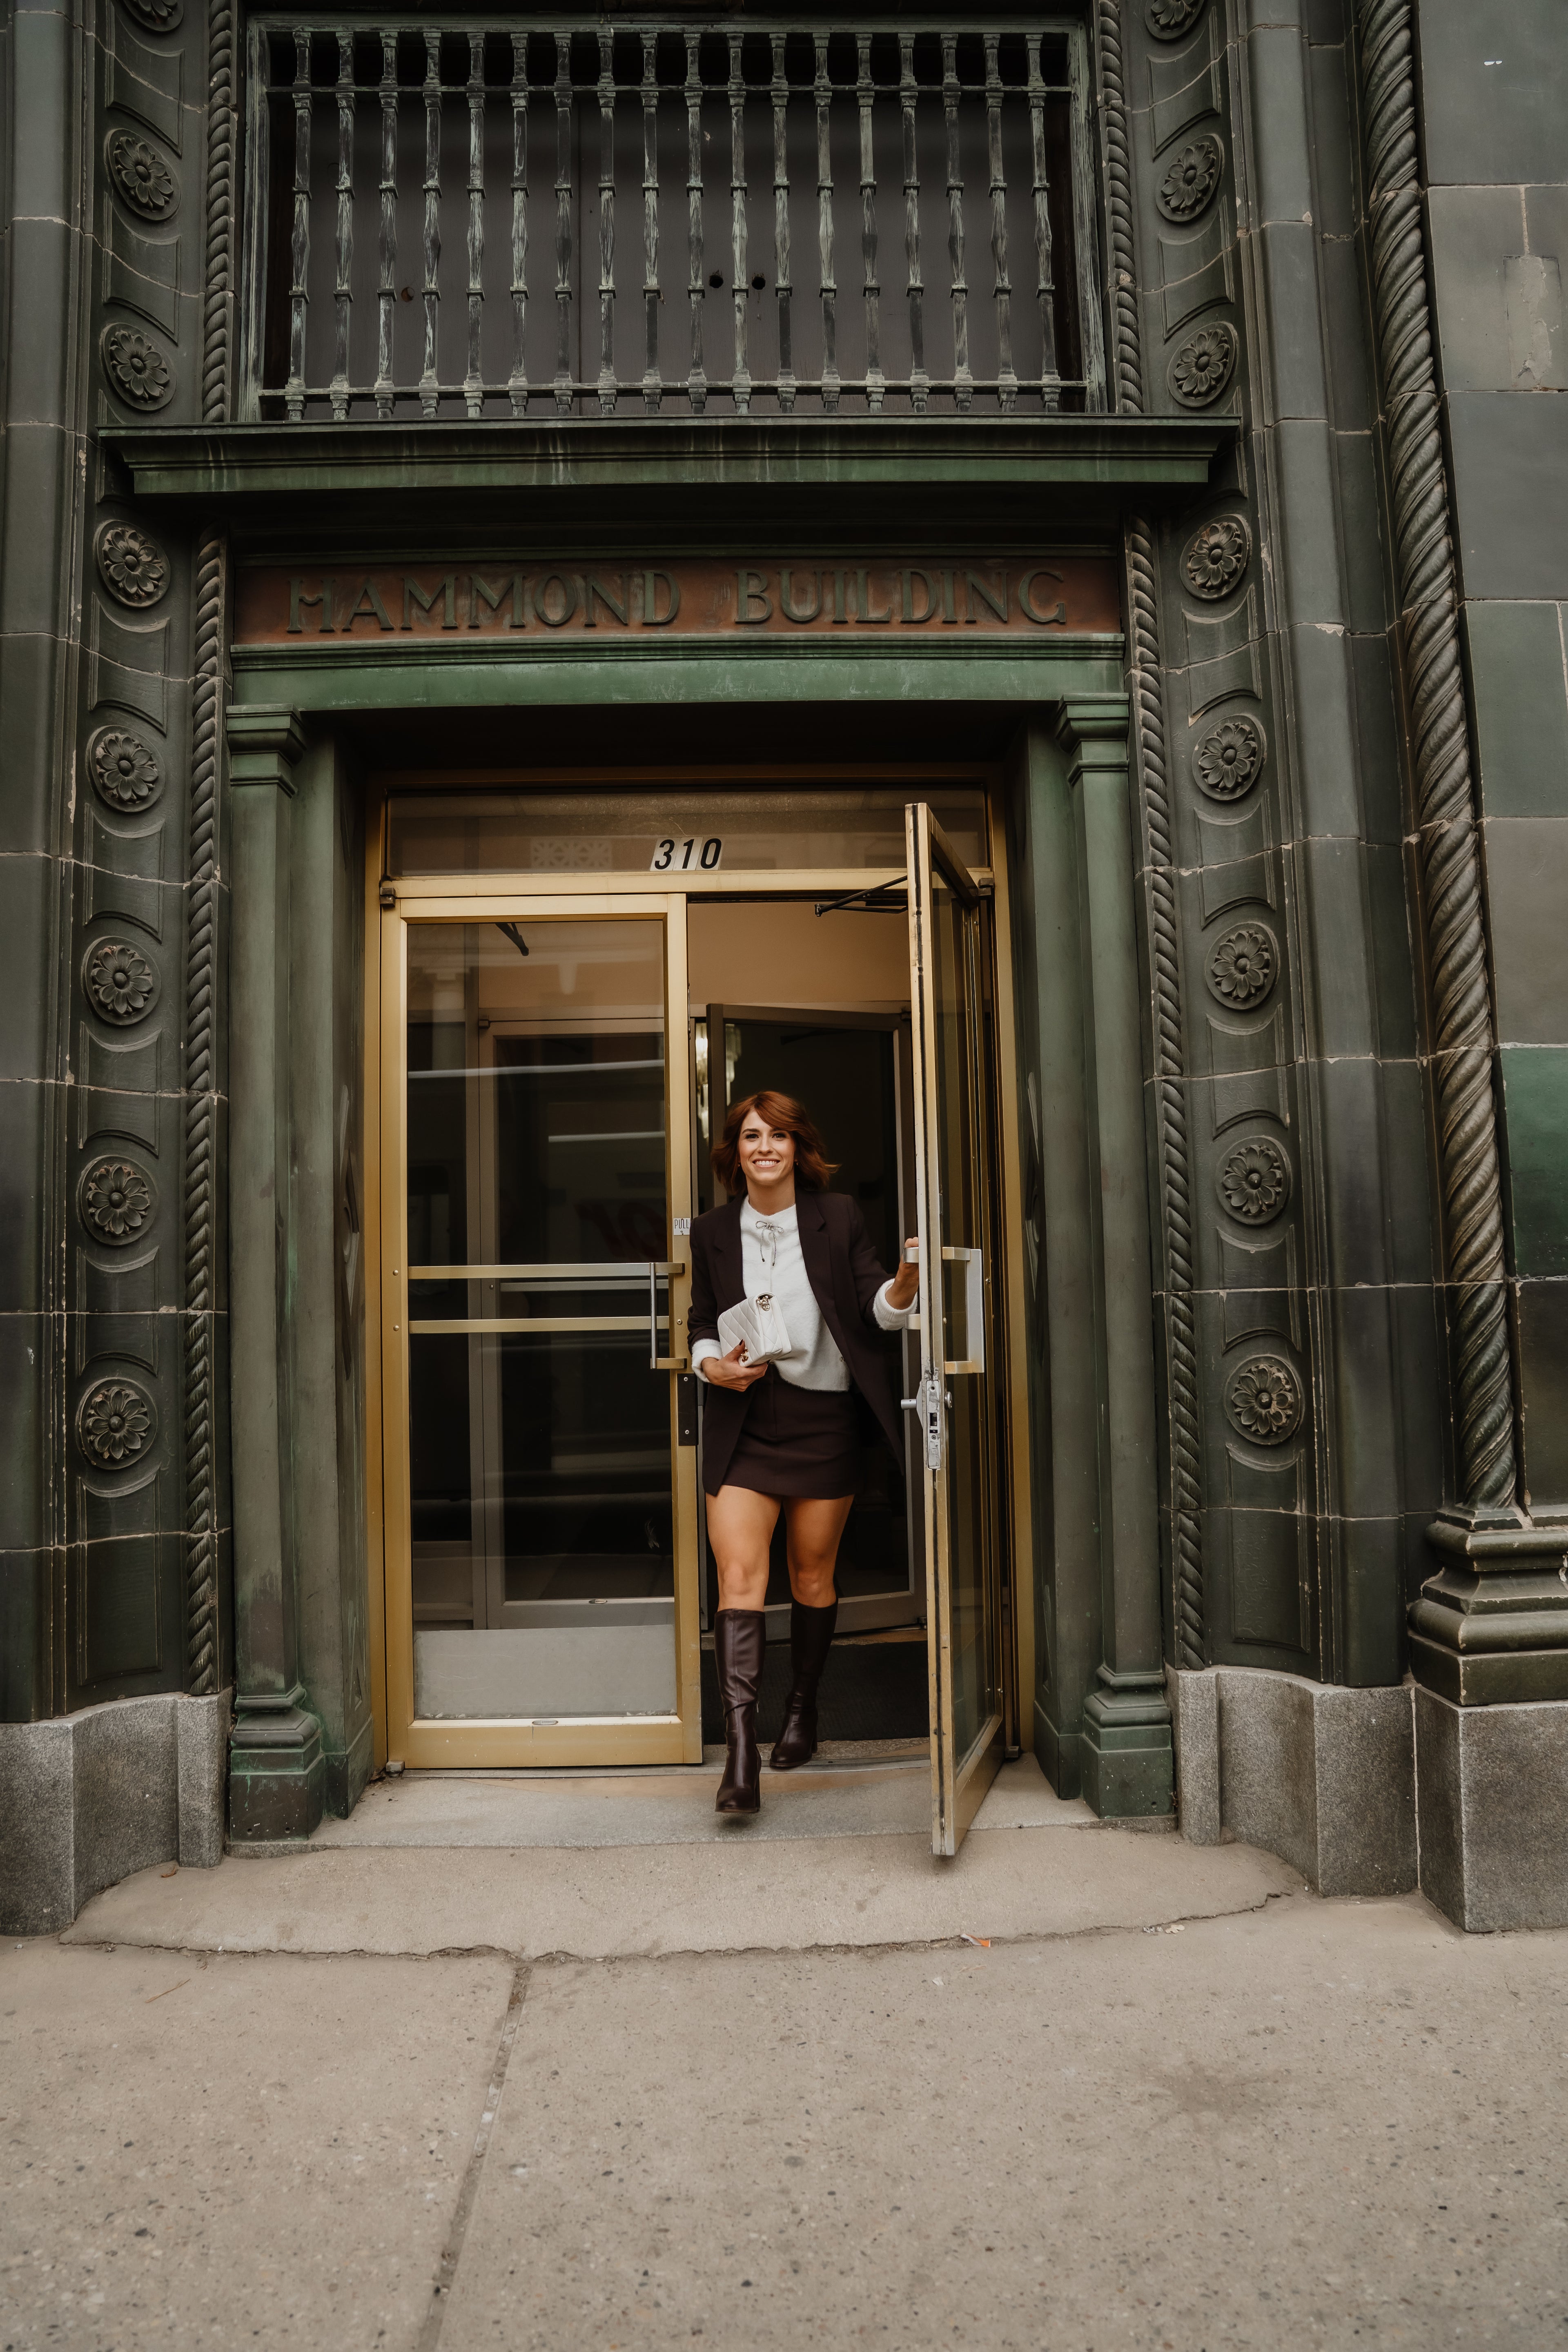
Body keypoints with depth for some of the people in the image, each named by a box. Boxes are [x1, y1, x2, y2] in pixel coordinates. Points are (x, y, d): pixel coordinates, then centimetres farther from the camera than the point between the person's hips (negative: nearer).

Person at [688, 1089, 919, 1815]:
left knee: (813, 1575, 11)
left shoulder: (837, 1218, 2)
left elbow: (876, 1311, -1)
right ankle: (740, 1746, -14)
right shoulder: (713, 1232, 6)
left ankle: (803, 1712, 31)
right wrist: (713, 1365, -9)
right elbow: (700, 1325, 12)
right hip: (742, 1422, 0)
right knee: (738, 1572, -13)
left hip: (823, 1420, 0)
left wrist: (905, 1283, -22)